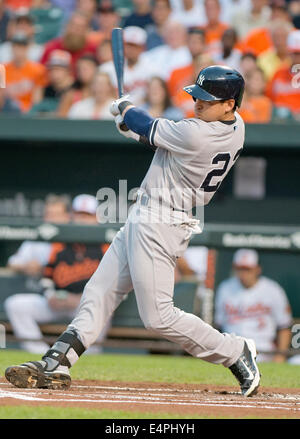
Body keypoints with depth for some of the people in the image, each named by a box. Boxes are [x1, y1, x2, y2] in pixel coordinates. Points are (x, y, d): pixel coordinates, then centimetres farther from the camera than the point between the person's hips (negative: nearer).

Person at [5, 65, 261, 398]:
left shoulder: (197, 134, -26)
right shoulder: (235, 126, 2)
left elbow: (149, 130, -8)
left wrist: (125, 109, 12)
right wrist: (136, 127, 11)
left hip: (158, 226, -11)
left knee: (158, 316, -7)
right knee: (99, 292, 9)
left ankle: (236, 352, 4)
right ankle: (55, 365, 8)